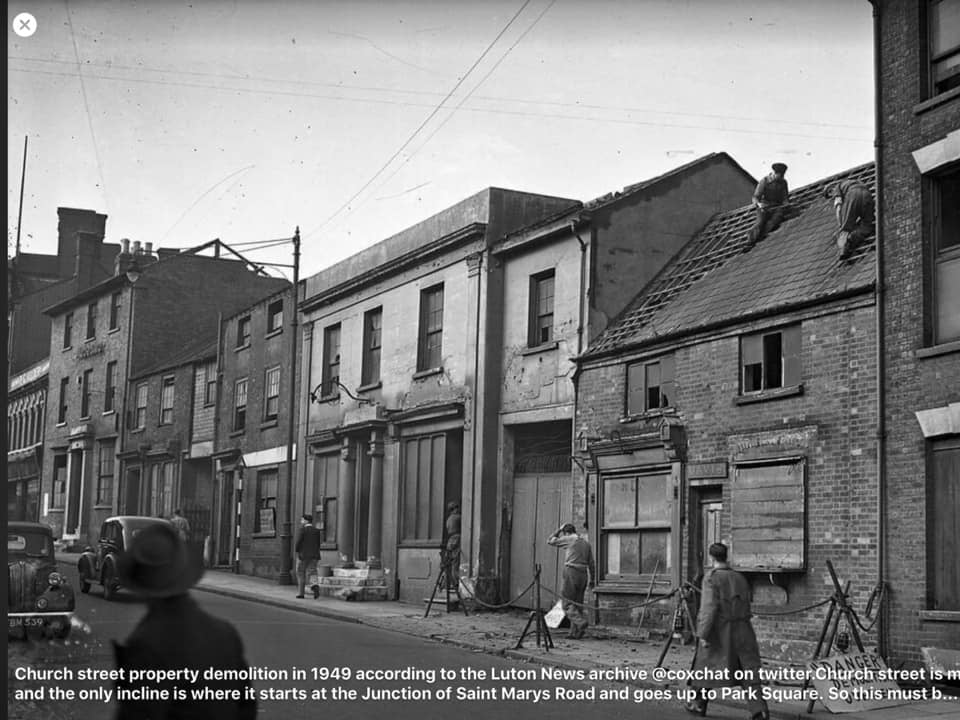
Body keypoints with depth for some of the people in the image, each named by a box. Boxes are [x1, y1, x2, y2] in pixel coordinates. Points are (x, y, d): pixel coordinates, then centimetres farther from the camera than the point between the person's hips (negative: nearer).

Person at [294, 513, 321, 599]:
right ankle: (315, 586, -24)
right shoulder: (317, 531, 7)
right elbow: (318, 544, 7)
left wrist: (296, 550, 2)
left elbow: (298, 542, -14)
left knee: (301, 574, 8)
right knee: (312, 572, 4)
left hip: (303, 555, -4)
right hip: (314, 556, 4)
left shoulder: (303, 530, -10)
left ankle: (300, 593, 11)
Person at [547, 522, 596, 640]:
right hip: (583, 574, 6)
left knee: (567, 603, -2)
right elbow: (591, 563, 13)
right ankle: (575, 633, 7)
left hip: (571, 573, -6)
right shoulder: (586, 542, 14)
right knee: (577, 604, 10)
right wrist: (592, 579, 17)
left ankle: (581, 622, -24)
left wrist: (559, 529, 16)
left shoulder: (568, 539, -2)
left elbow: (550, 541, 10)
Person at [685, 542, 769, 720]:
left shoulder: (712, 578, -9)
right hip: (742, 630, 4)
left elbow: (709, 607, -17)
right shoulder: (740, 578, 9)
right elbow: (746, 607, 15)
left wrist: (703, 634, -17)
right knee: (749, 671, 1)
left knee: (706, 666, 15)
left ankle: (699, 704, 30)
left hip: (719, 632, -4)